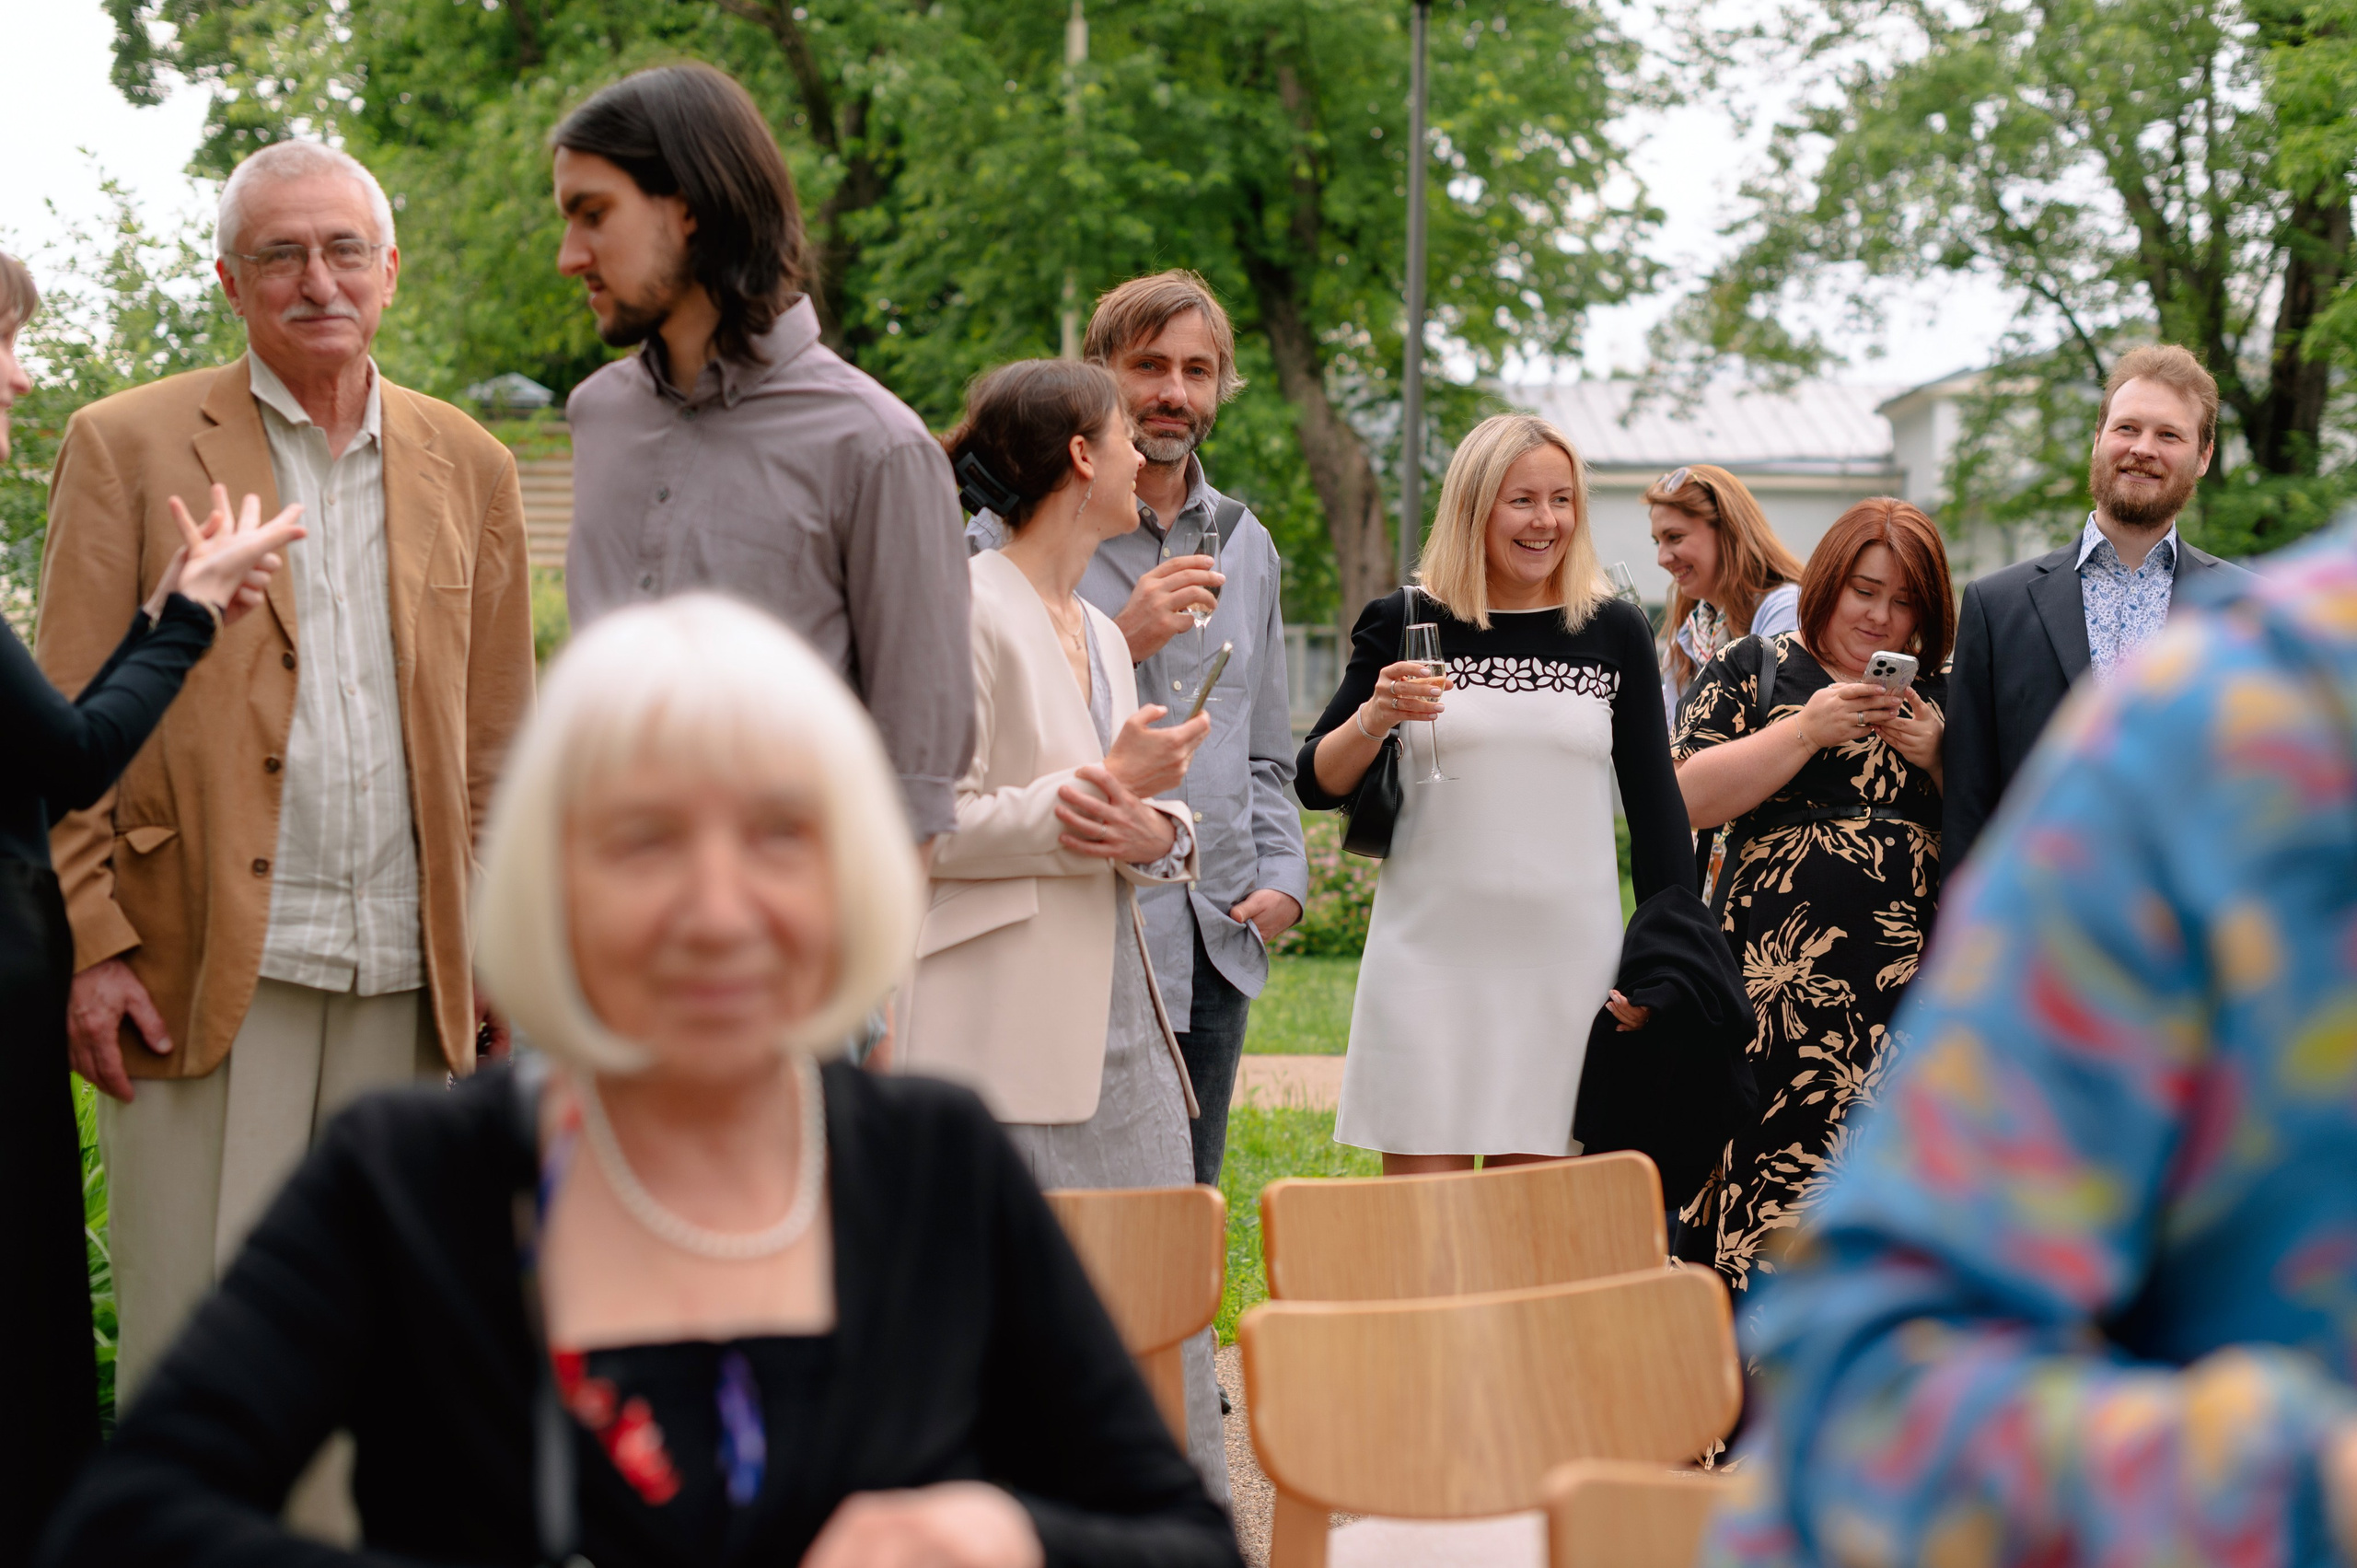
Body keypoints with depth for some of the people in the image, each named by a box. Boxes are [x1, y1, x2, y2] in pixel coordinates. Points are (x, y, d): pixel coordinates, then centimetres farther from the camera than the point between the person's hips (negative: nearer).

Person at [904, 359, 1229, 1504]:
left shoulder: (1100, 634, 20)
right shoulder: (975, 613, -8)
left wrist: (1156, 835, -3)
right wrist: (1100, 795, -17)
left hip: (1122, 1019, 9)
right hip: (1010, 1037, -8)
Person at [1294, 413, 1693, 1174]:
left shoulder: (1615, 632, 7)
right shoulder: (1406, 624, 3)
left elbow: (1655, 799, 11)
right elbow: (1316, 787, 4)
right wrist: (1375, 718, -15)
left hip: (1569, 962, 1)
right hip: (1431, 960, -1)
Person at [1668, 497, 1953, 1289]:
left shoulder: (1938, 698, 17)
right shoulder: (1754, 669, 7)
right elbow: (1688, 798, -5)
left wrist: (1937, 757, -3)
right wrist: (1807, 730, -11)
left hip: (1910, 988, 3)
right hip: (1782, 984, -3)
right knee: (1773, 1191, -8)